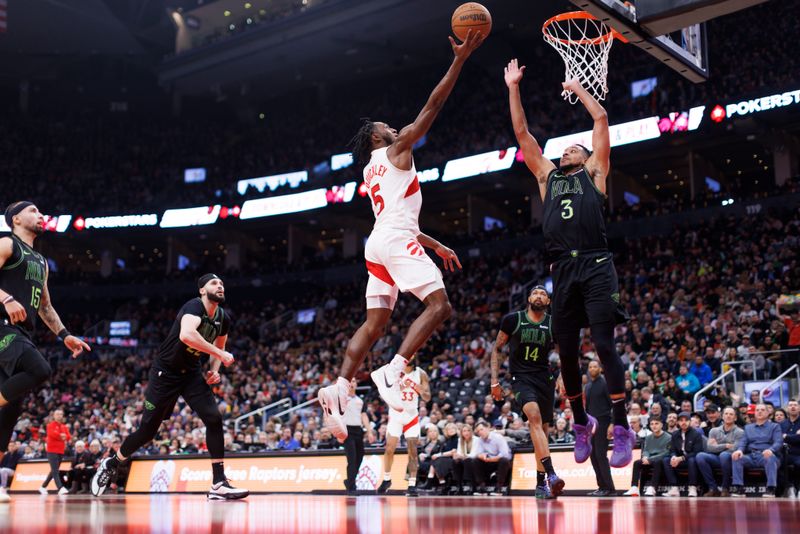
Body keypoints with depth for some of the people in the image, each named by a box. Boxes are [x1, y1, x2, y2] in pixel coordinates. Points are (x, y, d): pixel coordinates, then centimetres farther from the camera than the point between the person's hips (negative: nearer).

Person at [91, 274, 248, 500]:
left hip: (191, 372, 6)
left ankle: (219, 484, -12)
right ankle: (111, 464, 29)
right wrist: (220, 354, -37)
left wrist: (214, 370, 3)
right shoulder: (194, 307, -22)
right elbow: (186, 334, -43)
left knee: (214, 419, -13)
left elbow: (219, 345, 22)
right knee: (147, 430, 2)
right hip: (165, 372, -6)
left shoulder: (223, 318, 2)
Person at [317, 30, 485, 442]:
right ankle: (393, 372, -28)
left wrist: (435, 245, 31)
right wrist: (460, 59, 1)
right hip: (397, 241, -9)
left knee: (375, 323, 5)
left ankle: (339, 388, -8)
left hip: (380, 242, 9)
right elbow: (432, 106, -1)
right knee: (438, 304, -14)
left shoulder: (370, 172, 29)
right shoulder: (396, 149, 6)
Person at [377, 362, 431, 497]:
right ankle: (387, 479, 19)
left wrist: (421, 390, -25)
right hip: (396, 415, -1)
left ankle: (412, 485, -2)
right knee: (389, 449, -1)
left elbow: (427, 398, -4)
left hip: (412, 416, 1)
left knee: (413, 451, -4)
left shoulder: (421, 374, -4)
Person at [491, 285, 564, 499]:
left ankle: (541, 484, 18)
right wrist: (494, 380, -1)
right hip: (521, 377, -3)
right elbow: (497, 349, 6)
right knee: (535, 417, -28)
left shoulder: (553, 324, 4)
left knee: (543, 430, 7)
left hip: (545, 378, 4)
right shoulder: (512, 320, -1)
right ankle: (551, 474, -36)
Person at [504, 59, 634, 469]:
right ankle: (581, 423, 23)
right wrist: (513, 88, 21)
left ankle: (622, 429, -10)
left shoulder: (594, 172, 16)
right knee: (567, 352, 6)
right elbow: (522, 134, 22)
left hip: (595, 267, -4)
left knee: (604, 346, -12)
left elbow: (601, 119, 12)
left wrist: (577, 88, 23)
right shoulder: (547, 176, 24)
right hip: (562, 272, 4)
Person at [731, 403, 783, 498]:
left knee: (770, 457, -38)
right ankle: (738, 488, -32)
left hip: (766, 455, -3)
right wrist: (739, 450, -14)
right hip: (751, 456, 3)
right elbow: (743, 441, 12)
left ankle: (771, 489, -39)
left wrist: (770, 450, -26)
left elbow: (778, 442, -2)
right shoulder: (748, 427, 26)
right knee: (736, 457, -27)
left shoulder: (775, 426, 15)